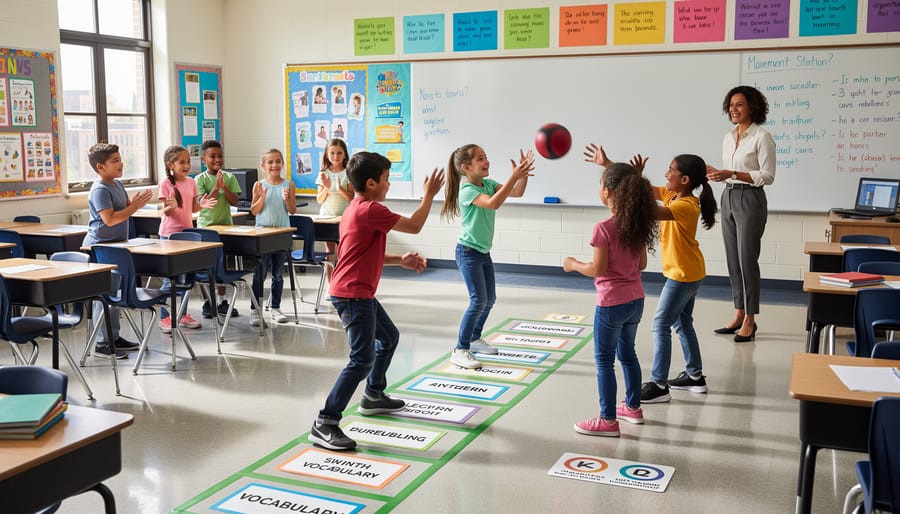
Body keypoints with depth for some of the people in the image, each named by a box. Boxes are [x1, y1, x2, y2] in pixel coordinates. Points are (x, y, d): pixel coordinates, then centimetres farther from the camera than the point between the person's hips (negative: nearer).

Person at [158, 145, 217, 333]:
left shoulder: (191, 182, 6)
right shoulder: (166, 184, -10)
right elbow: (166, 212, -11)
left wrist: (201, 204, -8)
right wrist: (171, 207, -33)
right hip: (169, 235, -6)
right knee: (170, 278, -3)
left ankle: (183, 315, 21)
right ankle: (164, 318, 6)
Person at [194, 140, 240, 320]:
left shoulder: (229, 177, 3)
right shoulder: (200, 179, -5)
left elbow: (234, 202, -3)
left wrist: (224, 187, -16)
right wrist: (216, 187, -22)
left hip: (225, 226, 3)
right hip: (206, 227, -3)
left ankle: (222, 301, 18)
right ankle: (207, 303, 12)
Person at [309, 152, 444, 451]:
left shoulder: (355, 209, 15)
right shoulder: (371, 210, -17)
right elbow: (414, 226, -12)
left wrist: (400, 260, 13)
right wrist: (429, 195, 1)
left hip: (360, 293, 11)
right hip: (353, 295, -11)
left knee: (389, 337, 26)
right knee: (363, 359, -13)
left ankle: (374, 396, 41)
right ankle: (325, 425, -12)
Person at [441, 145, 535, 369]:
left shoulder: (488, 183, 3)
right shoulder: (467, 190, -21)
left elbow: (517, 193, -1)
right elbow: (493, 203, -37)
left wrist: (523, 174, -18)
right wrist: (514, 176, -39)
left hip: (484, 251, 9)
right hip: (468, 252, -9)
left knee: (490, 299, 16)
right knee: (479, 300, -16)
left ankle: (475, 339, 33)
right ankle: (460, 350, -8)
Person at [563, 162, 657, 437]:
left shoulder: (604, 228, -20)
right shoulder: (638, 224, 2)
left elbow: (599, 269, -18)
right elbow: (642, 264, 8)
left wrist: (573, 264, -2)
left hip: (611, 303, -7)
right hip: (635, 300, 8)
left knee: (604, 360, 4)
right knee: (627, 354, 23)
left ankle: (608, 420, 10)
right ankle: (633, 407, 35)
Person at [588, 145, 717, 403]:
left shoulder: (686, 205, -26)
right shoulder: (672, 195, 2)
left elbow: (652, 212, -41)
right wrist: (607, 164, 0)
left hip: (684, 274, -10)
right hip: (688, 272, 10)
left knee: (661, 324, -6)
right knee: (682, 323, 18)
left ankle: (659, 385, -2)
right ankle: (695, 376, 28)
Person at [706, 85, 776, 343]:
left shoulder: (762, 137, -10)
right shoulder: (728, 138, 12)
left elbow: (767, 176, -14)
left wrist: (732, 174, -20)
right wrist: (715, 173, 1)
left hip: (750, 199, -7)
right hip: (729, 198, 8)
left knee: (747, 259, -6)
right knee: (733, 259, 9)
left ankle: (749, 320, 2)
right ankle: (739, 314, 18)